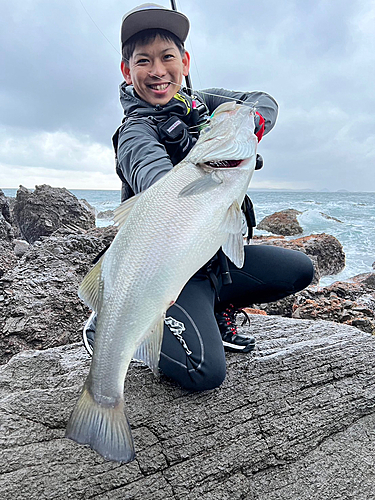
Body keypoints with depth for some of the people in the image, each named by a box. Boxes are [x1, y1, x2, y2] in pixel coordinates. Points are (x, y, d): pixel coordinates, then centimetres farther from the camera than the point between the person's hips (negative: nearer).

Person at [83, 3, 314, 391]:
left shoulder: (199, 102, 7)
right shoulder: (136, 132, -16)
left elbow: (263, 101, 6)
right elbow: (156, 177, -39)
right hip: (172, 268, -7)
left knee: (299, 270, 9)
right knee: (205, 373, -22)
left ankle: (219, 310, 22)